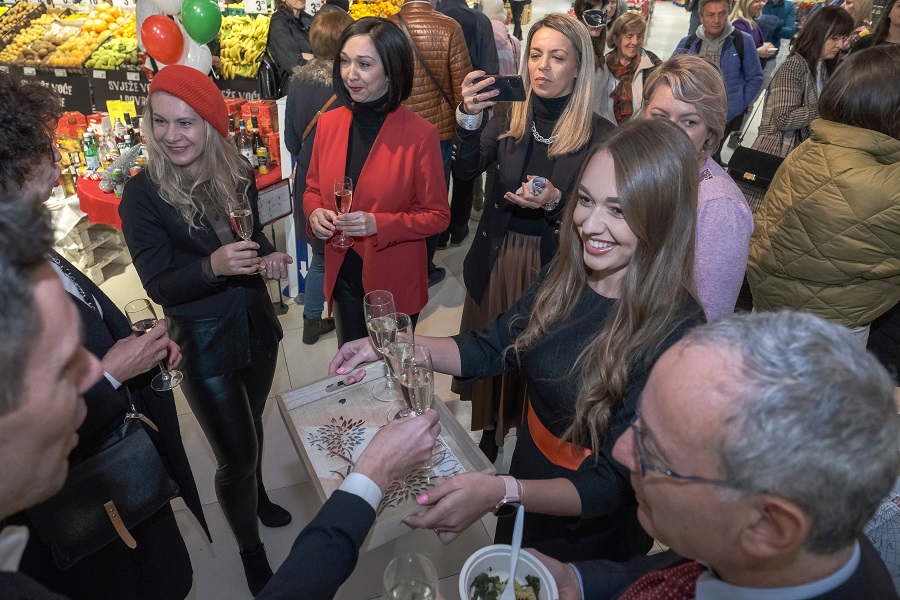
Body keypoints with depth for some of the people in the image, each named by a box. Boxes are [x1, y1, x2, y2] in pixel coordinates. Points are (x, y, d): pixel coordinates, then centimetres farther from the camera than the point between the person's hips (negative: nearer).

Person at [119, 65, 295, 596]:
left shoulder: (239, 174, -6)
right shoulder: (143, 194, -16)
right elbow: (158, 286, -17)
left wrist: (269, 258, -13)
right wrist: (212, 267, -35)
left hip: (257, 324, 4)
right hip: (203, 340, -4)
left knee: (253, 424, 24)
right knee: (235, 452, 5)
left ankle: (258, 494, 54)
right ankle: (251, 553, 30)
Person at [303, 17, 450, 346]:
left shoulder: (420, 133, -17)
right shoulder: (329, 123, -3)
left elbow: (437, 215, -11)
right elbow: (313, 189, 10)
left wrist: (378, 224, -25)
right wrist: (314, 213, -13)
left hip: (395, 282, -4)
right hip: (342, 276, 4)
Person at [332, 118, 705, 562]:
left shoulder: (675, 335, -31)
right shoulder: (565, 276, -14)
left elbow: (616, 485, -27)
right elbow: (492, 349, -3)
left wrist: (501, 492, -43)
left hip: (591, 530, -5)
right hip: (528, 474, 5)